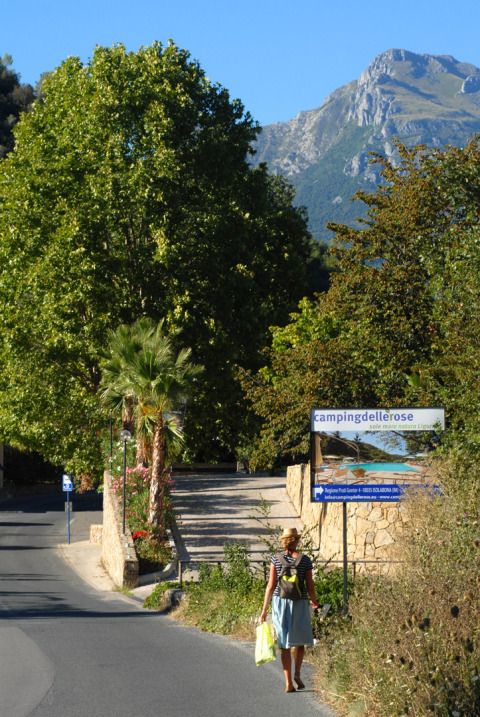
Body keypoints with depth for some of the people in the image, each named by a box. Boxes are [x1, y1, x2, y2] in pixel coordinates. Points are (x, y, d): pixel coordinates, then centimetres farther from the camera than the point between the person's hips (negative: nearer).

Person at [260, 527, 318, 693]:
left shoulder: (276, 559, -2)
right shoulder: (305, 560, -4)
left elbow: (271, 585, -5)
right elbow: (310, 587, -1)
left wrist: (264, 609, 0)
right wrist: (314, 602, 19)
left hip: (279, 603, 1)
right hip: (299, 604, -1)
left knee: (285, 644, 5)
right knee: (300, 641, 16)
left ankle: (288, 683, 1)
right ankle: (297, 673, -6)